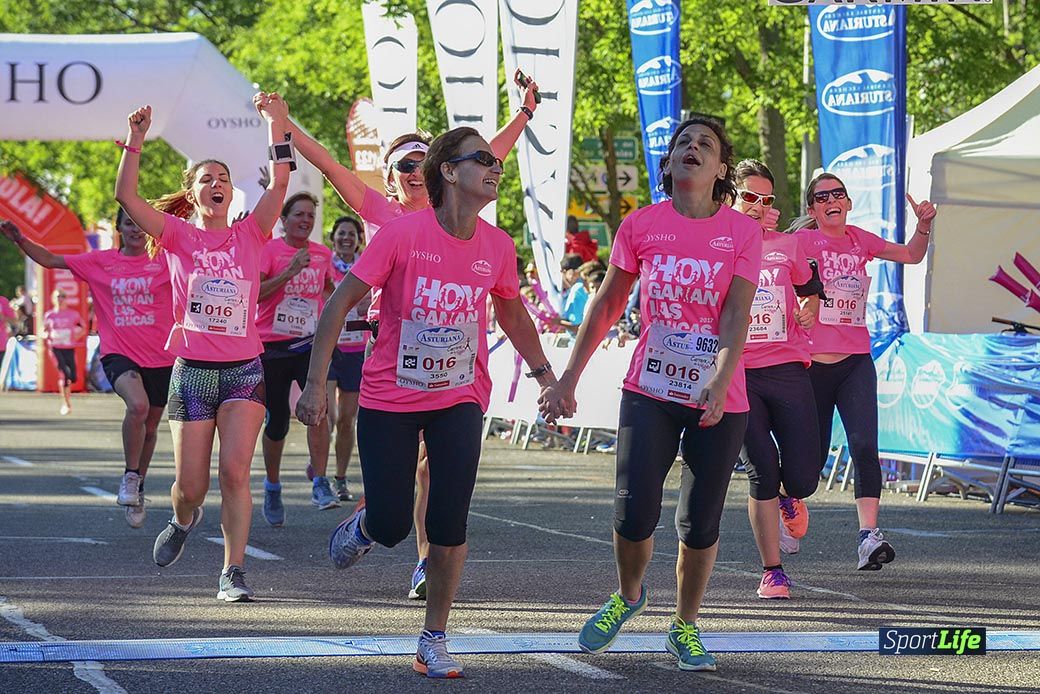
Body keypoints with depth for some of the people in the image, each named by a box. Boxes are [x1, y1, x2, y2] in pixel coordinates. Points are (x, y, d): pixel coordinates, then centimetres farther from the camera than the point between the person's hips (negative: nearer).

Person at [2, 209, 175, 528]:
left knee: (150, 426, 13)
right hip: (119, 353, -1)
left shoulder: (165, 260, 2)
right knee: (137, 405, -30)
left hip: (160, 358, 2)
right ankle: (130, 475, -11)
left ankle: (137, 488, 36)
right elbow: (49, 260, 9)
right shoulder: (99, 262, 6)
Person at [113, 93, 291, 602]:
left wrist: (277, 124, -13)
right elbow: (126, 197, -9)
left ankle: (233, 573, -10)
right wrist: (135, 141, -17)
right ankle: (183, 519, 39)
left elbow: (280, 184, -7)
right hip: (191, 370, 0)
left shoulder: (250, 234, 6)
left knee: (235, 470, -16)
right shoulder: (178, 236, 3)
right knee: (191, 486, 2)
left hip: (244, 370, 0)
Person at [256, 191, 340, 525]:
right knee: (277, 423, 4)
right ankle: (272, 488, 27)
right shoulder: (270, 250, -6)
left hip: (308, 344, 2)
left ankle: (319, 483, -20)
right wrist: (289, 272, -24)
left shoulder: (322, 254, 7)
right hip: (271, 346, -2)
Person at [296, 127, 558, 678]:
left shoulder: (497, 246, -3)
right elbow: (339, 303, -10)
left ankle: (433, 642, 6)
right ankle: (361, 528, 37)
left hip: (460, 399, 2)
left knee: (449, 524, -8)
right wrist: (315, 383, -14)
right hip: (389, 399, -2)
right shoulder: (403, 234, -15)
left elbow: (512, 312, 18)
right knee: (390, 525, -2)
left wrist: (544, 372, 15)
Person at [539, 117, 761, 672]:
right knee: (633, 514, -8)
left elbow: (736, 315, -12)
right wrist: (568, 379, 7)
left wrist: (719, 382, -27)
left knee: (700, 523, 4)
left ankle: (685, 627, 24)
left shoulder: (742, 232, -3)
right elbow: (606, 307, 8)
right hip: (650, 392, 1)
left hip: (719, 400, -1)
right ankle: (628, 595, 23)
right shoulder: (641, 225, 1)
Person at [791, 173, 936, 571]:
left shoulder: (860, 240, 11)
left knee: (864, 445, -16)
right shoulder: (803, 240, -3)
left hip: (856, 362, 3)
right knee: (813, 455, 6)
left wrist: (924, 224, 2)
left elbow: (912, 256, 19)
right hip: (813, 360, -3)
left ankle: (869, 535, -23)